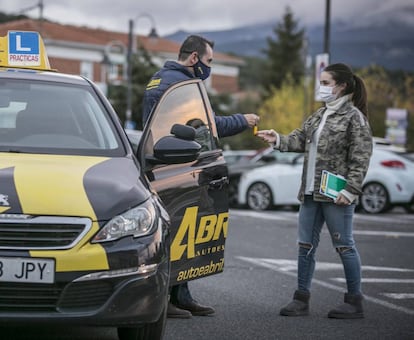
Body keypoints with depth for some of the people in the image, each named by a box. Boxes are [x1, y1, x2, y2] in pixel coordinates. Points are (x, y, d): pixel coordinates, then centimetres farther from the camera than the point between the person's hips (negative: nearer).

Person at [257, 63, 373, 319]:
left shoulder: (354, 117, -7)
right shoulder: (320, 115, 16)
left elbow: (361, 158, -11)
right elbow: (301, 139, 11)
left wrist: (350, 190, -17)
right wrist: (278, 140, -7)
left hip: (335, 194, -8)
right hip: (311, 192, 8)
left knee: (344, 246, 0)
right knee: (306, 246, 8)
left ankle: (355, 302, 9)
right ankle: (302, 300, 15)